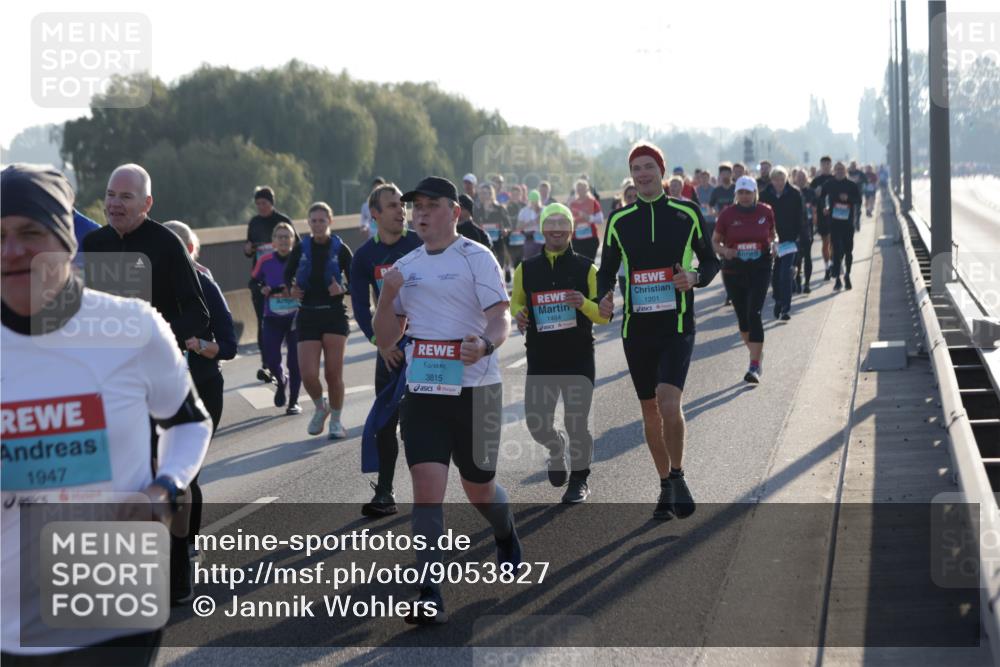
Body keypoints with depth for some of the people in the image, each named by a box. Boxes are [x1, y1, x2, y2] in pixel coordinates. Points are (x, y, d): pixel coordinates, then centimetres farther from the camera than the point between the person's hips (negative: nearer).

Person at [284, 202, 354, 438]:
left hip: (334, 315, -1)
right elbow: (287, 275, 16)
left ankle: (335, 420, 15)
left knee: (334, 373, -2)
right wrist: (292, 290, -4)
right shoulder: (301, 248, 3)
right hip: (307, 316, 2)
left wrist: (342, 290, -20)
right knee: (308, 374, -8)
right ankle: (320, 407, 22)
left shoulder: (340, 249, -2)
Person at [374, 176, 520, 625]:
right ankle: (429, 598, -12)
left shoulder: (476, 258, -4)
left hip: (474, 389, -3)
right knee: (427, 486, -11)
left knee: (479, 489, 11)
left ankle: (507, 540, 46)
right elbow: (385, 339, 14)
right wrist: (387, 296, -5)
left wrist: (485, 343, -36)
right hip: (421, 391, 3)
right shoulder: (405, 268, 12)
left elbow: (501, 318, -14)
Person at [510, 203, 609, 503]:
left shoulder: (586, 269, 0)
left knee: (576, 423, -2)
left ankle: (580, 480, 20)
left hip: (578, 359, -2)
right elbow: (516, 301, 21)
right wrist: (519, 314, -2)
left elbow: (604, 316, 1)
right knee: (536, 423, 1)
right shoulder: (526, 270, 6)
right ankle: (556, 448, 36)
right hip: (540, 360, 2)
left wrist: (584, 304, -20)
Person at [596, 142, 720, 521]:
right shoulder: (619, 220, 6)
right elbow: (607, 270, 13)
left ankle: (677, 476, 0)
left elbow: (711, 261, 9)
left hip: (677, 324, -3)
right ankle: (665, 485, 25)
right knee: (649, 410, 9)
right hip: (636, 327, 3)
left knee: (668, 401, -20)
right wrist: (604, 298, -8)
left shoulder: (687, 214, 2)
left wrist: (695, 278, -13)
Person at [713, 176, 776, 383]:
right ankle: (757, 353, 35)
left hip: (760, 268, -2)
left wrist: (772, 245, -1)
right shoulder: (727, 215, -2)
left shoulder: (766, 212, 0)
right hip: (733, 270, 2)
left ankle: (755, 366, -16)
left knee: (754, 314, -15)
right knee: (742, 316, 10)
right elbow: (715, 241, 5)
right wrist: (724, 251, -14)